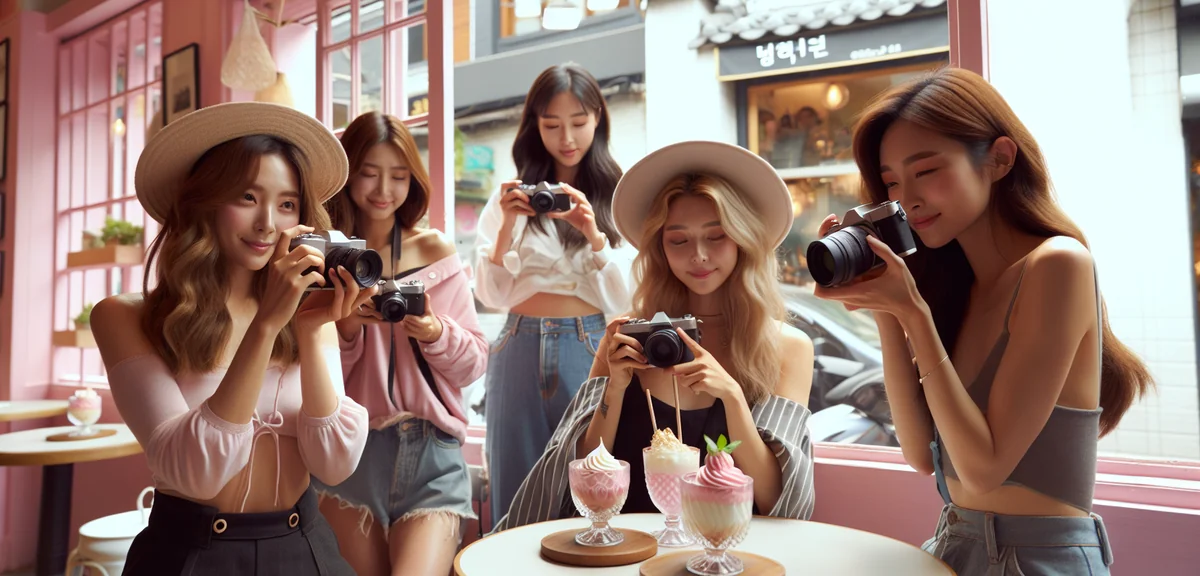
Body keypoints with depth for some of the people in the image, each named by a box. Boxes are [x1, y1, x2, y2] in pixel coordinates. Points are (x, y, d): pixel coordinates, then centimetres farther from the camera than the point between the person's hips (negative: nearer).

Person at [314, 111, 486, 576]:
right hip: (348, 452, 1)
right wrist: (347, 328, -15)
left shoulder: (435, 252, 3)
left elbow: (474, 364, 3)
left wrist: (433, 332, -16)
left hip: (429, 453, 0)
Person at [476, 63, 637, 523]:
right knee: (515, 498, 7)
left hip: (590, 351, -1)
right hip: (521, 351, 2)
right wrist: (507, 226, -8)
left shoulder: (618, 197, 6)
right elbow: (490, 295, 5)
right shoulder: (512, 196, 10)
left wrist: (594, 235, -14)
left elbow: (623, 301, 0)